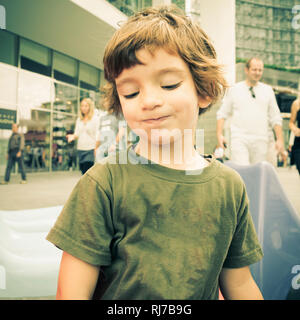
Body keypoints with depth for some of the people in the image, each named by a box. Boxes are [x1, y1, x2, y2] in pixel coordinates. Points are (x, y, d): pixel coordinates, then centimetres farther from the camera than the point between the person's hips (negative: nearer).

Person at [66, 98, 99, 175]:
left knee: (86, 172, -12)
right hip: (80, 149, 5)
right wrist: (73, 136, -10)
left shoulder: (95, 118, -2)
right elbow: (77, 133, 13)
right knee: (83, 170, 7)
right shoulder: (79, 119, 14)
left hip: (90, 149, -5)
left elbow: (97, 136, -7)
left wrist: (96, 149, -15)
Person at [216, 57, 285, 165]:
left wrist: (280, 139, 4)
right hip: (239, 139, -2)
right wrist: (219, 134, -5)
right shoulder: (234, 89, 7)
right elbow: (222, 114, 7)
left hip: (261, 140, 2)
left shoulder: (268, 90, 12)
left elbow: (275, 118, 12)